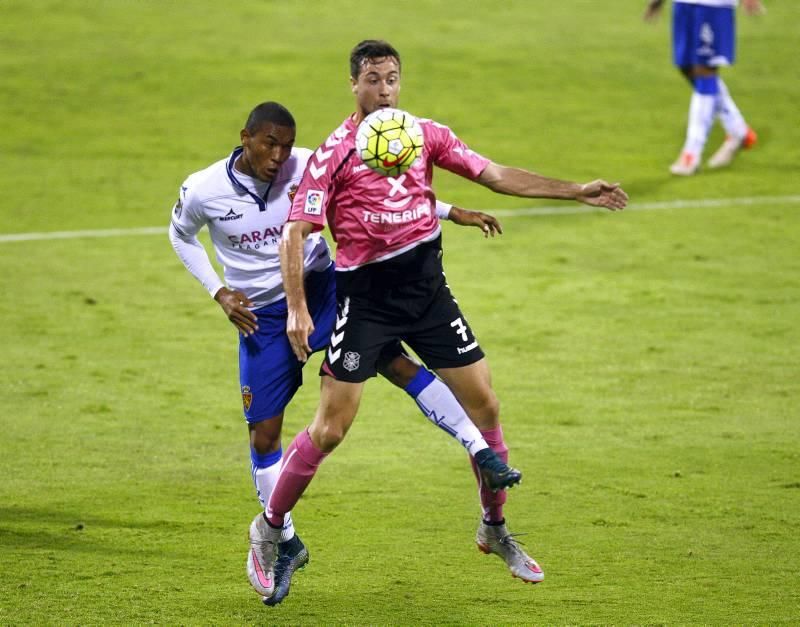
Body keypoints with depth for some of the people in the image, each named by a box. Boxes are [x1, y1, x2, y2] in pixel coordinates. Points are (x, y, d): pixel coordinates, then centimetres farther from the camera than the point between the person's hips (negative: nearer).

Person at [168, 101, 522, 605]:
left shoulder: (306, 168, -15)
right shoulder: (202, 192, -15)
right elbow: (182, 236, 7)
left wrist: (451, 213, -9)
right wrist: (219, 292, -5)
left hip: (322, 288, 0)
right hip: (262, 315, 0)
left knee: (394, 360, -20)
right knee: (264, 433, 2)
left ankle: (482, 453, -19)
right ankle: (286, 543, 20)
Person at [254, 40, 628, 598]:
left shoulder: (425, 135, 5)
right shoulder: (335, 153, -8)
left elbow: (495, 175, 8)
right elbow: (296, 233, -11)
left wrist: (577, 191, 2)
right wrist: (297, 311, -22)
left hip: (427, 288, 5)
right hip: (365, 296, -5)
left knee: (485, 406, 5)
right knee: (329, 430, -7)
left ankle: (495, 528, 23)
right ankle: (270, 527, 11)